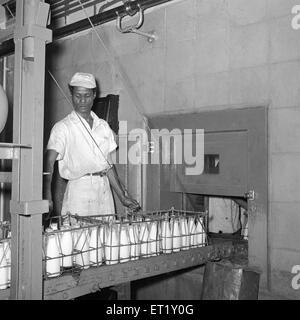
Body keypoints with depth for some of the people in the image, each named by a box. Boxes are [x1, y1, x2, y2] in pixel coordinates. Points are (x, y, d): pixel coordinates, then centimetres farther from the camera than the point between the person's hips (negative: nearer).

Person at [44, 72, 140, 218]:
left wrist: (122, 197, 14)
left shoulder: (103, 126, 14)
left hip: (104, 189, 5)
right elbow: (49, 163, -16)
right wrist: (47, 197, -31)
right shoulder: (62, 127, -3)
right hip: (79, 189, -4)